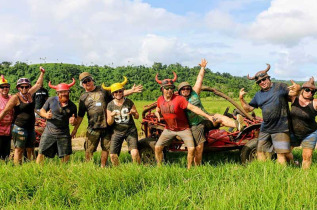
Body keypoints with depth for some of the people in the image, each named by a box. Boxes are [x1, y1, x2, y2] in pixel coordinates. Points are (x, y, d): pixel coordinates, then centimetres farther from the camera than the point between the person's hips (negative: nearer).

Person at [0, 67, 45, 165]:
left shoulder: (29, 94, 11)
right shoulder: (15, 98, -7)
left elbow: (38, 84, 25)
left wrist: (42, 73, 26)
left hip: (30, 128, 7)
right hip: (19, 128, -7)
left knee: (30, 150, 9)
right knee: (19, 149, -5)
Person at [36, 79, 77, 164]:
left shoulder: (72, 106, 4)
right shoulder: (51, 100, 1)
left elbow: (74, 122, 12)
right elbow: (42, 111, 9)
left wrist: (73, 121, -12)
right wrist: (46, 115, -14)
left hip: (63, 134, 1)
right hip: (49, 132, -1)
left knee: (66, 156, 1)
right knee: (41, 153, -2)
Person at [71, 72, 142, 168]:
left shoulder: (103, 90, 11)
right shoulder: (83, 97, 10)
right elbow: (80, 115, 14)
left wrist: (131, 91, 0)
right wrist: (75, 129, 10)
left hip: (107, 125, 1)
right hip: (93, 127, -1)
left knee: (106, 148, 7)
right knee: (89, 150, -3)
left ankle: (103, 167, 20)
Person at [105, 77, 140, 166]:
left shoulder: (129, 102, -1)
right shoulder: (110, 105, 0)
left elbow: (137, 116, 6)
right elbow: (109, 123, 1)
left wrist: (134, 113, -17)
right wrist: (111, 116, -20)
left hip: (130, 131, -1)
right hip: (117, 132, 2)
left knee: (135, 153, -19)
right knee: (113, 155, -3)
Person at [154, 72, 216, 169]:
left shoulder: (179, 99, -20)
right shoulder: (160, 99, -4)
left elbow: (193, 108, -24)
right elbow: (157, 110, 16)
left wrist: (208, 116, -30)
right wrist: (157, 115, -10)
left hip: (183, 129, -4)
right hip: (169, 129, 4)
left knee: (191, 149, -15)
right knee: (157, 147, -3)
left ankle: (189, 169, 5)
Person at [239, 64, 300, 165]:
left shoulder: (280, 87, 1)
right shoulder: (258, 95, 15)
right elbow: (248, 108, 17)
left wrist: (297, 89, -30)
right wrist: (241, 99, 2)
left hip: (280, 128, -6)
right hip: (265, 128, 6)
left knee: (281, 153, -8)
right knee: (261, 152, 9)